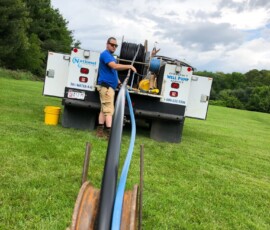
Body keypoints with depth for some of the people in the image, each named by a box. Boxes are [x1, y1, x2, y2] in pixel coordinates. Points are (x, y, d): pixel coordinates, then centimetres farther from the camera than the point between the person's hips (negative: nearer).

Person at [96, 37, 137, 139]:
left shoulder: (111, 56, 23)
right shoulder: (105, 54, -10)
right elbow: (114, 66, -24)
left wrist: (118, 82, 20)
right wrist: (129, 66, -20)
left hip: (110, 86, 10)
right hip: (106, 85, -10)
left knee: (104, 109, 8)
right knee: (109, 110, -14)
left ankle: (100, 131, 11)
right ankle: (109, 132, -16)